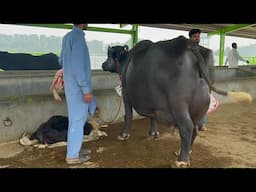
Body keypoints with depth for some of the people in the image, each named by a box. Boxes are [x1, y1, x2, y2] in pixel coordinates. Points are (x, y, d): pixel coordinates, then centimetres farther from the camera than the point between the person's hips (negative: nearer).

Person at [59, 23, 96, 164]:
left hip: (71, 86, 9)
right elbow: (78, 65, -22)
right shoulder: (78, 36, -16)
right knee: (77, 119, 1)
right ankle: (72, 155, 13)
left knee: (77, 118, 17)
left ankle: (74, 149, 29)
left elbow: (61, 60, 20)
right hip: (78, 87, -9)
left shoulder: (67, 37, 11)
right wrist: (86, 89, -21)